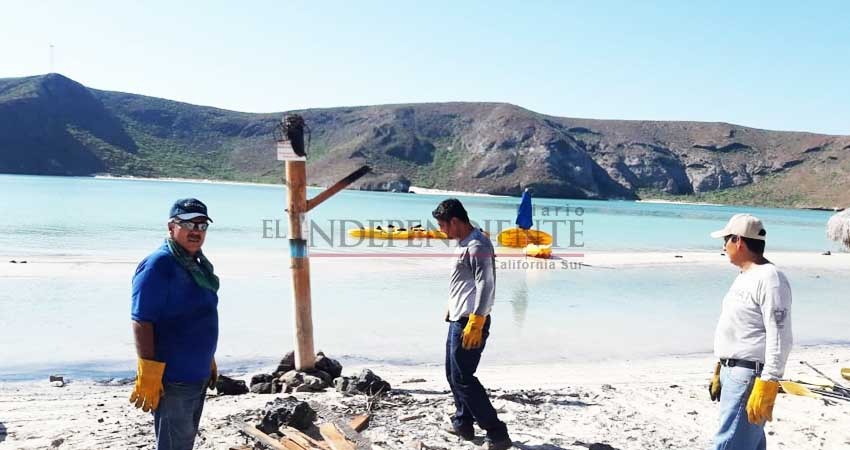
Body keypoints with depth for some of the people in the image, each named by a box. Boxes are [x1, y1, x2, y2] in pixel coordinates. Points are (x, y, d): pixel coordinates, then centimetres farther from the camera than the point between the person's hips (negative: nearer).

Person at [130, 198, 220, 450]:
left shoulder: (199, 265, 11)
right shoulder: (158, 265, -16)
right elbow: (142, 322, -22)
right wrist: (149, 375, -25)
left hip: (198, 376, 9)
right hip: (172, 379, -9)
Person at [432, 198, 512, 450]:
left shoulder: (478, 246, -17)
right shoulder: (464, 243, 14)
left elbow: (486, 287, -23)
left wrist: (476, 324, -25)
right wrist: (452, 309, 25)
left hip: (470, 323, -10)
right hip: (458, 320, 10)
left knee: (463, 378, -8)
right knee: (453, 374, 16)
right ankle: (463, 423, 28)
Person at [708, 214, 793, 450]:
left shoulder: (770, 279, -15)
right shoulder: (745, 277, 16)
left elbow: (780, 339, -21)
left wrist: (766, 388, -23)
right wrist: (719, 371, 23)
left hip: (750, 376, -10)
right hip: (732, 372, 10)